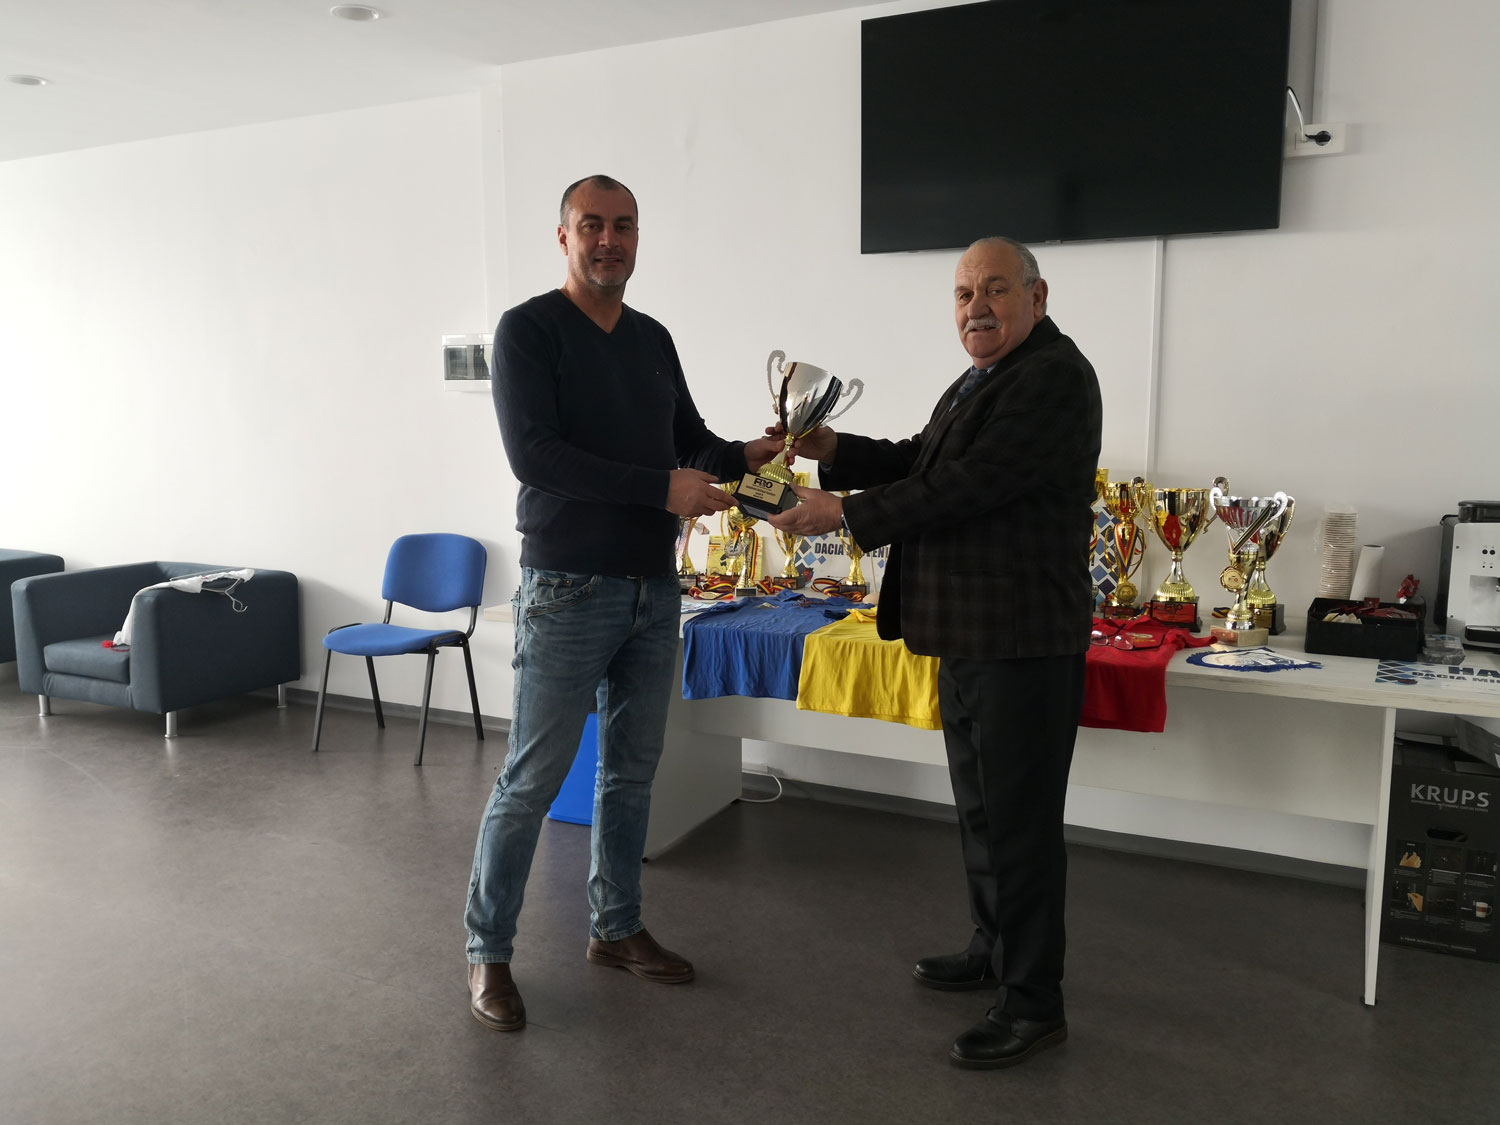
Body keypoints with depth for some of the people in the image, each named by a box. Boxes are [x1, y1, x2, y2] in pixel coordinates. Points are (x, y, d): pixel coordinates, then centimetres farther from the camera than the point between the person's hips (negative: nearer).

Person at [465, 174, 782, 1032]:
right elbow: (533, 455, -18)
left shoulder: (653, 340, 13)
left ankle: (617, 928, 30)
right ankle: (489, 952, 17)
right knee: (533, 778, 0)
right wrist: (661, 487, -21)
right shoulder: (529, 330, -7)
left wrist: (747, 454, -5)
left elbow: (692, 441, 17)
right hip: (569, 592, -6)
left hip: (654, 590, 7)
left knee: (633, 769, 14)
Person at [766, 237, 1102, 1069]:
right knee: (980, 804, 21)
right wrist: (832, 450, 3)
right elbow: (918, 462, 17)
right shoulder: (983, 380, 17)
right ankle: (994, 947, 39)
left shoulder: (1054, 377, -16)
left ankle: (1033, 1003, 14)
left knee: (1018, 818, -1)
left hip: (1023, 640, -10)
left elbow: (965, 487, -24)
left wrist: (845, 515, -19)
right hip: (969, 630, 10)